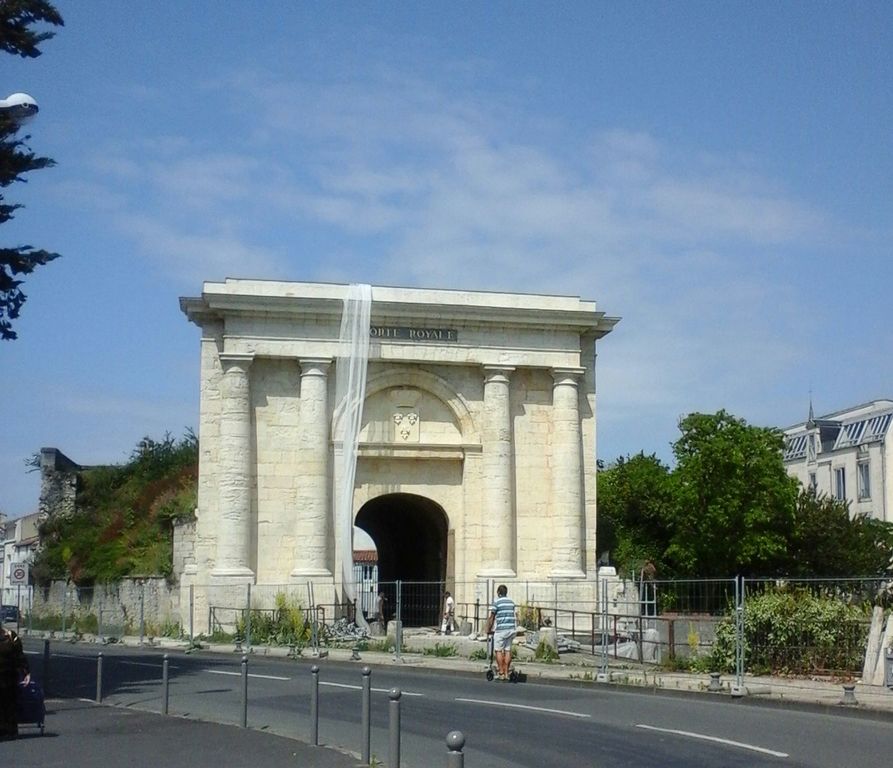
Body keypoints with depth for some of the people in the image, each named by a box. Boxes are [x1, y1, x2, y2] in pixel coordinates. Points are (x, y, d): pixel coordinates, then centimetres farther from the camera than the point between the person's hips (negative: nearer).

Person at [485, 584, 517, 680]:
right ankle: (506, 672, 9)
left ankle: (501, 673, 0)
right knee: (508, 650, 8)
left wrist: (488, 629, 6)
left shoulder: (496, 602, -5)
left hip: (501, 629, -5)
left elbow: (491, 617, -3)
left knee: (498, 650, 3)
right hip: (512, 629, 5)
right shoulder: (511, 602, 11)